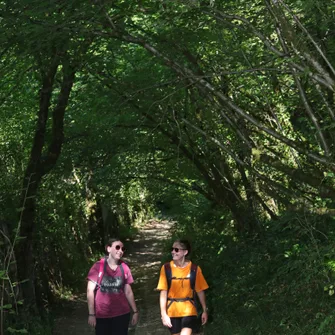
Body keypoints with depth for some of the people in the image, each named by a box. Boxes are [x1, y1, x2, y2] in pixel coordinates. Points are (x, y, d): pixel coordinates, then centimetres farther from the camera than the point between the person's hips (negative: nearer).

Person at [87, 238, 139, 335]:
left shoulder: (124, 268, 3)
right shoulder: (98, 266, -6)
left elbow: (128, 292, 9)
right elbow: (90, 291, -6)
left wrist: (135, 311, 7)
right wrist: (91, 314, -11)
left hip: (122, 314, 2)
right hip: (102, 315, -2)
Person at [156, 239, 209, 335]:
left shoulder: (194, 269, -5)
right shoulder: (166, 268, -5)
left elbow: (200, 291, 4)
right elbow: (163, 292, -5)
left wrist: (205, 310, 8)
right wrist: (163, 314, -10)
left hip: (189, 311, -2)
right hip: (172, 312, 2)